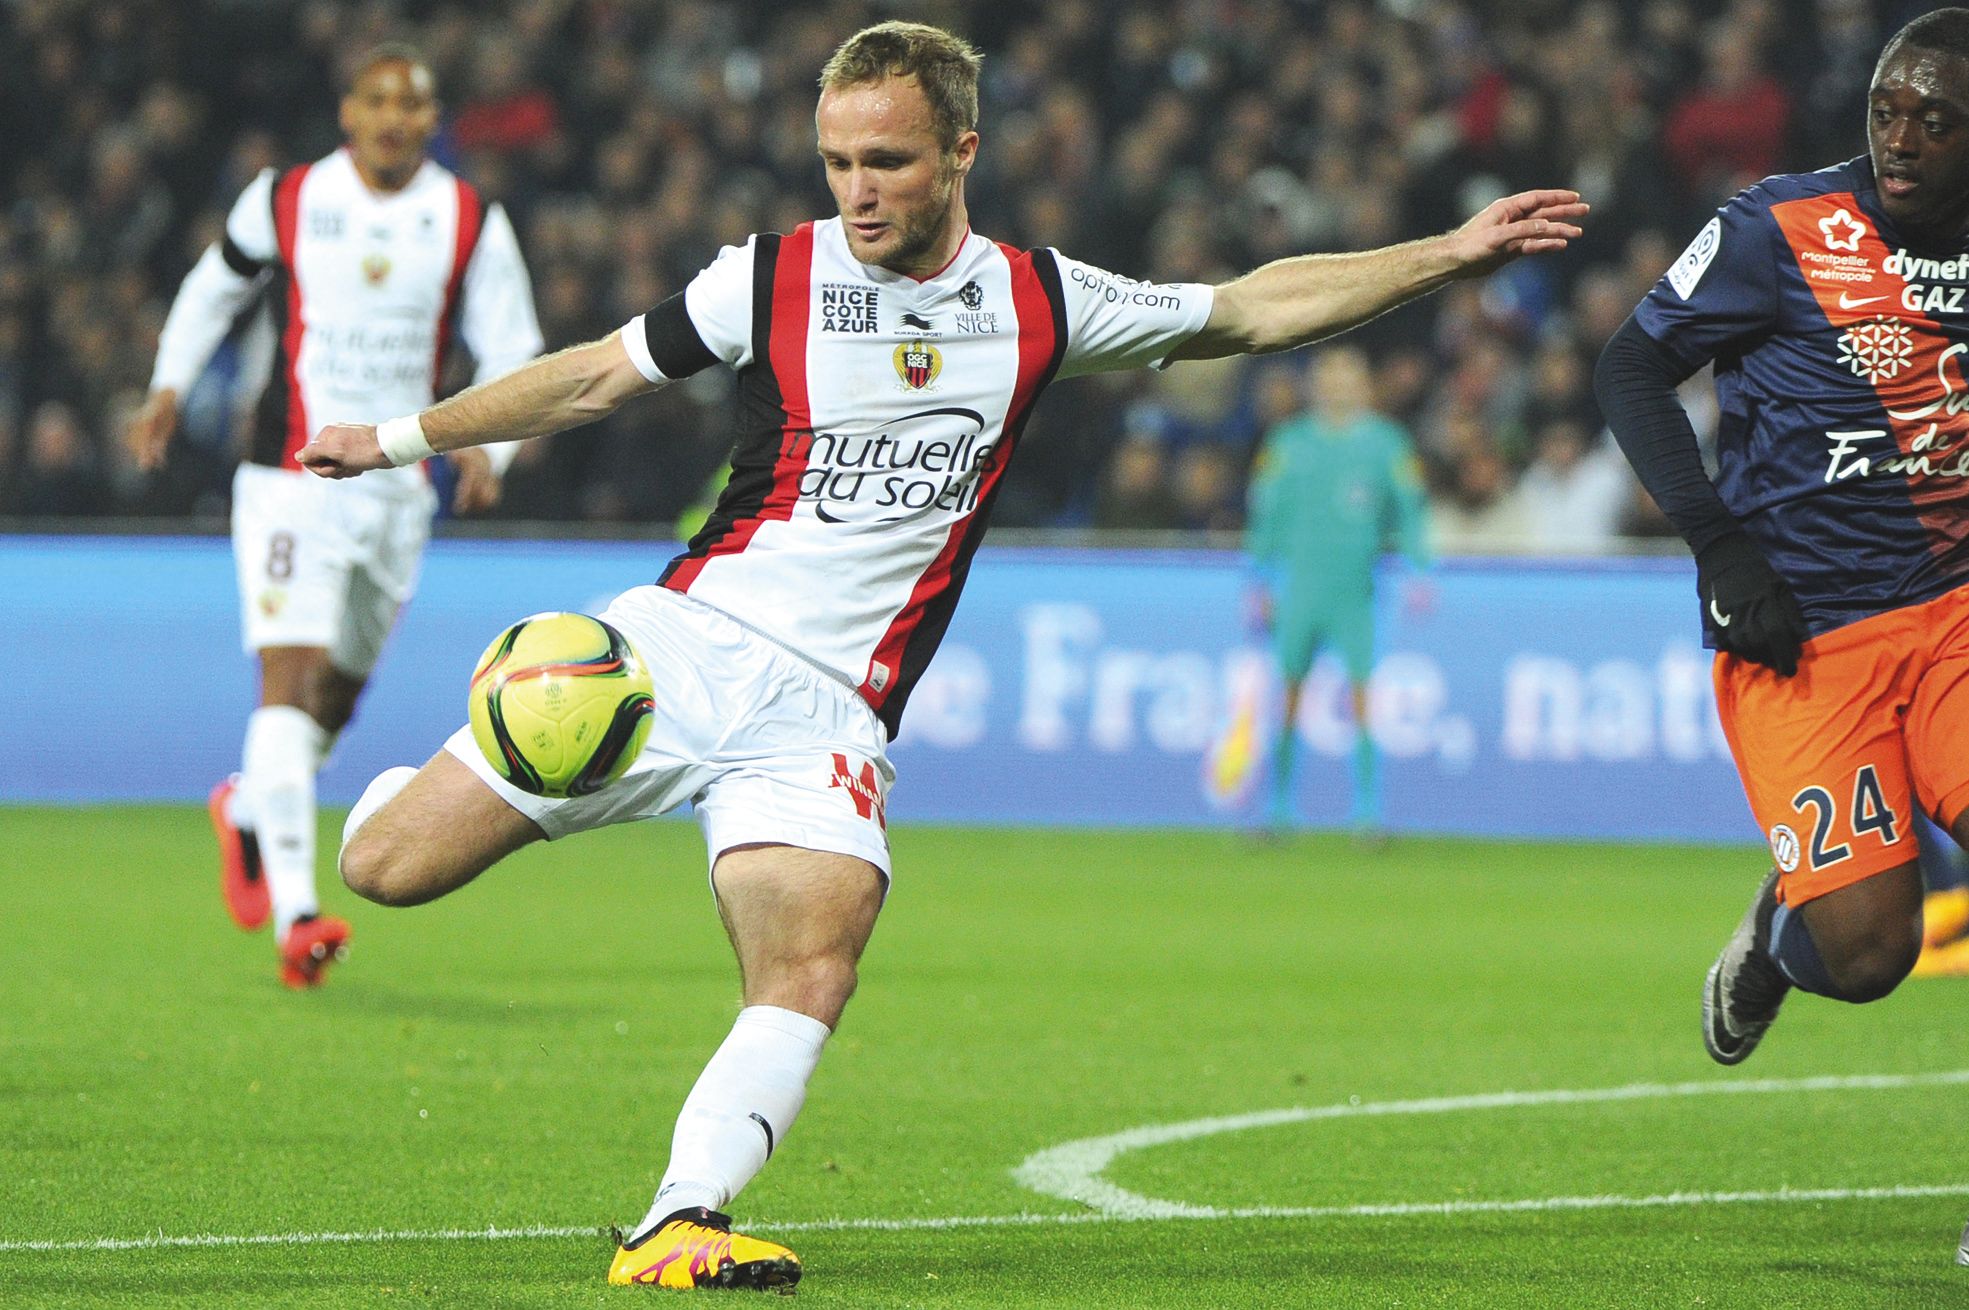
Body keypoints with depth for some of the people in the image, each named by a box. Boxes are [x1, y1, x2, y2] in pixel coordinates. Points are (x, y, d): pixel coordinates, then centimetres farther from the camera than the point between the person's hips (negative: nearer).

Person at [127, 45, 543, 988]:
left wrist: (489, 447, -14)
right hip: (291, 479, -3)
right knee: (289, 677, -18)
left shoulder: (471, 223, 1)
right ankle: (295, 915, -26)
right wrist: (170, 387, 11)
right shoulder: (284, 201, 0)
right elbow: (216, 285, 19)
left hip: (399, 491, 3)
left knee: (339, 692, 15)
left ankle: (248, 811, 46)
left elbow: (511, 351, 3)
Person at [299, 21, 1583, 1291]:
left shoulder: (1040, 302, 5)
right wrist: (399, 437, 16)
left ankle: (680, 1224, -29)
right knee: (391, 869, -8)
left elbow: (1250, 311, 16)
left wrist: (1448, 254, 12)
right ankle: (412, 795, 26)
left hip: (830, 712, 1)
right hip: (689, 645, 0)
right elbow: (594, 378, 12)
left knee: (814, 972, -26)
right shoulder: (774, 277, 0)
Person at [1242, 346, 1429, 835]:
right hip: (1300, 588, 1)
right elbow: (1267, 513, 12)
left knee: (1361, 698, -6)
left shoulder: (1385, 442, 5)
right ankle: (1277, 808, 9)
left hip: (1356, 592, -1)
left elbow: (1409, 509, 6)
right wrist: (1262, 582, 9)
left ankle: (1366, 812, -1)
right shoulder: (1289, 443, 8)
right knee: (1287, 698, 1)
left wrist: (1416, 571, -4)